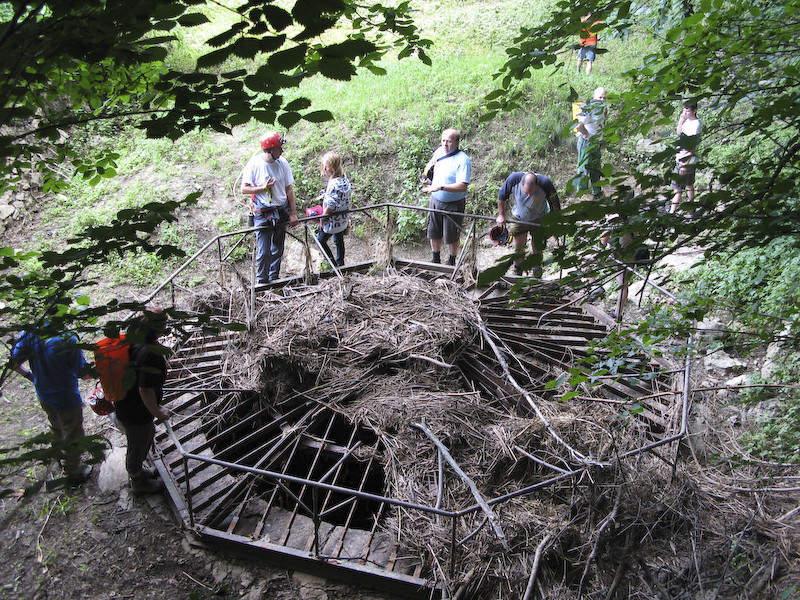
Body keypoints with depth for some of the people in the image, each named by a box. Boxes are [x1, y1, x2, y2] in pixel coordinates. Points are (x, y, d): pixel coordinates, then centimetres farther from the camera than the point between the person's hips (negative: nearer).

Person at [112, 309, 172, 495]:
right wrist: (158, 413, -16)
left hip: (123, 405, 9)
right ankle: (138, 482, 40)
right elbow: (146, 390, -32)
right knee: (138, 445, 15)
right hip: (137, 414, -9)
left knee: (147, 434, 30)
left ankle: (136, 470, 54)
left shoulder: (131, 342, -4)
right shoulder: (151, 353, -33)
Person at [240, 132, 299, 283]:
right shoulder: (254, 164, -11)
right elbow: (244, 189, -6)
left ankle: (274, 279, 31)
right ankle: (261, 282, 14)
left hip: (281, 212, 4)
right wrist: (263, 187, -20)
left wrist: (293, 213, 5)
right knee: (263, 252, -5)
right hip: (262, 214, -4)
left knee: (278, 249, 14)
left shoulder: (283, 163, -2)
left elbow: (289, 189, 5)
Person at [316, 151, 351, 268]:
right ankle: (340, 264, 38)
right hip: (343, 220, 9)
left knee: (321, 240, 9)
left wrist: (322, 219, -14)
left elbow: (331, 206, -26)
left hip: (333, 221, -9)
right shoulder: (344, 180, -2)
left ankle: (333, 264, 12)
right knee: (339, 241, 23)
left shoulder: (334, 184, -30)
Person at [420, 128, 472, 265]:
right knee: (433, 233, 18)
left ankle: (452, 262, 31)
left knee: (451, 237, 8)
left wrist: (440, 187, -39)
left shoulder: (463, 160, -22)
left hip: (453, 205, -6)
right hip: (435, 200, 7)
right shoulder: (439, 151, 0)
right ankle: (436, 260, 39)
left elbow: (462, 186, -32)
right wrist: (425, 175, 2)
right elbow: (430, 164, 24)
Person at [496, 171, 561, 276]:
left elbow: (555, 205, -16)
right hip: (519, 218, 1)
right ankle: (517, 273, 28)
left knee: (537, 248, 3)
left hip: (539, 221, -1)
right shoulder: (514, 178, -30)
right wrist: (501, 215, -4)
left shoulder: (545, 183, -33)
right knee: (519, 246, 8)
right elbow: (502, 196, -8)